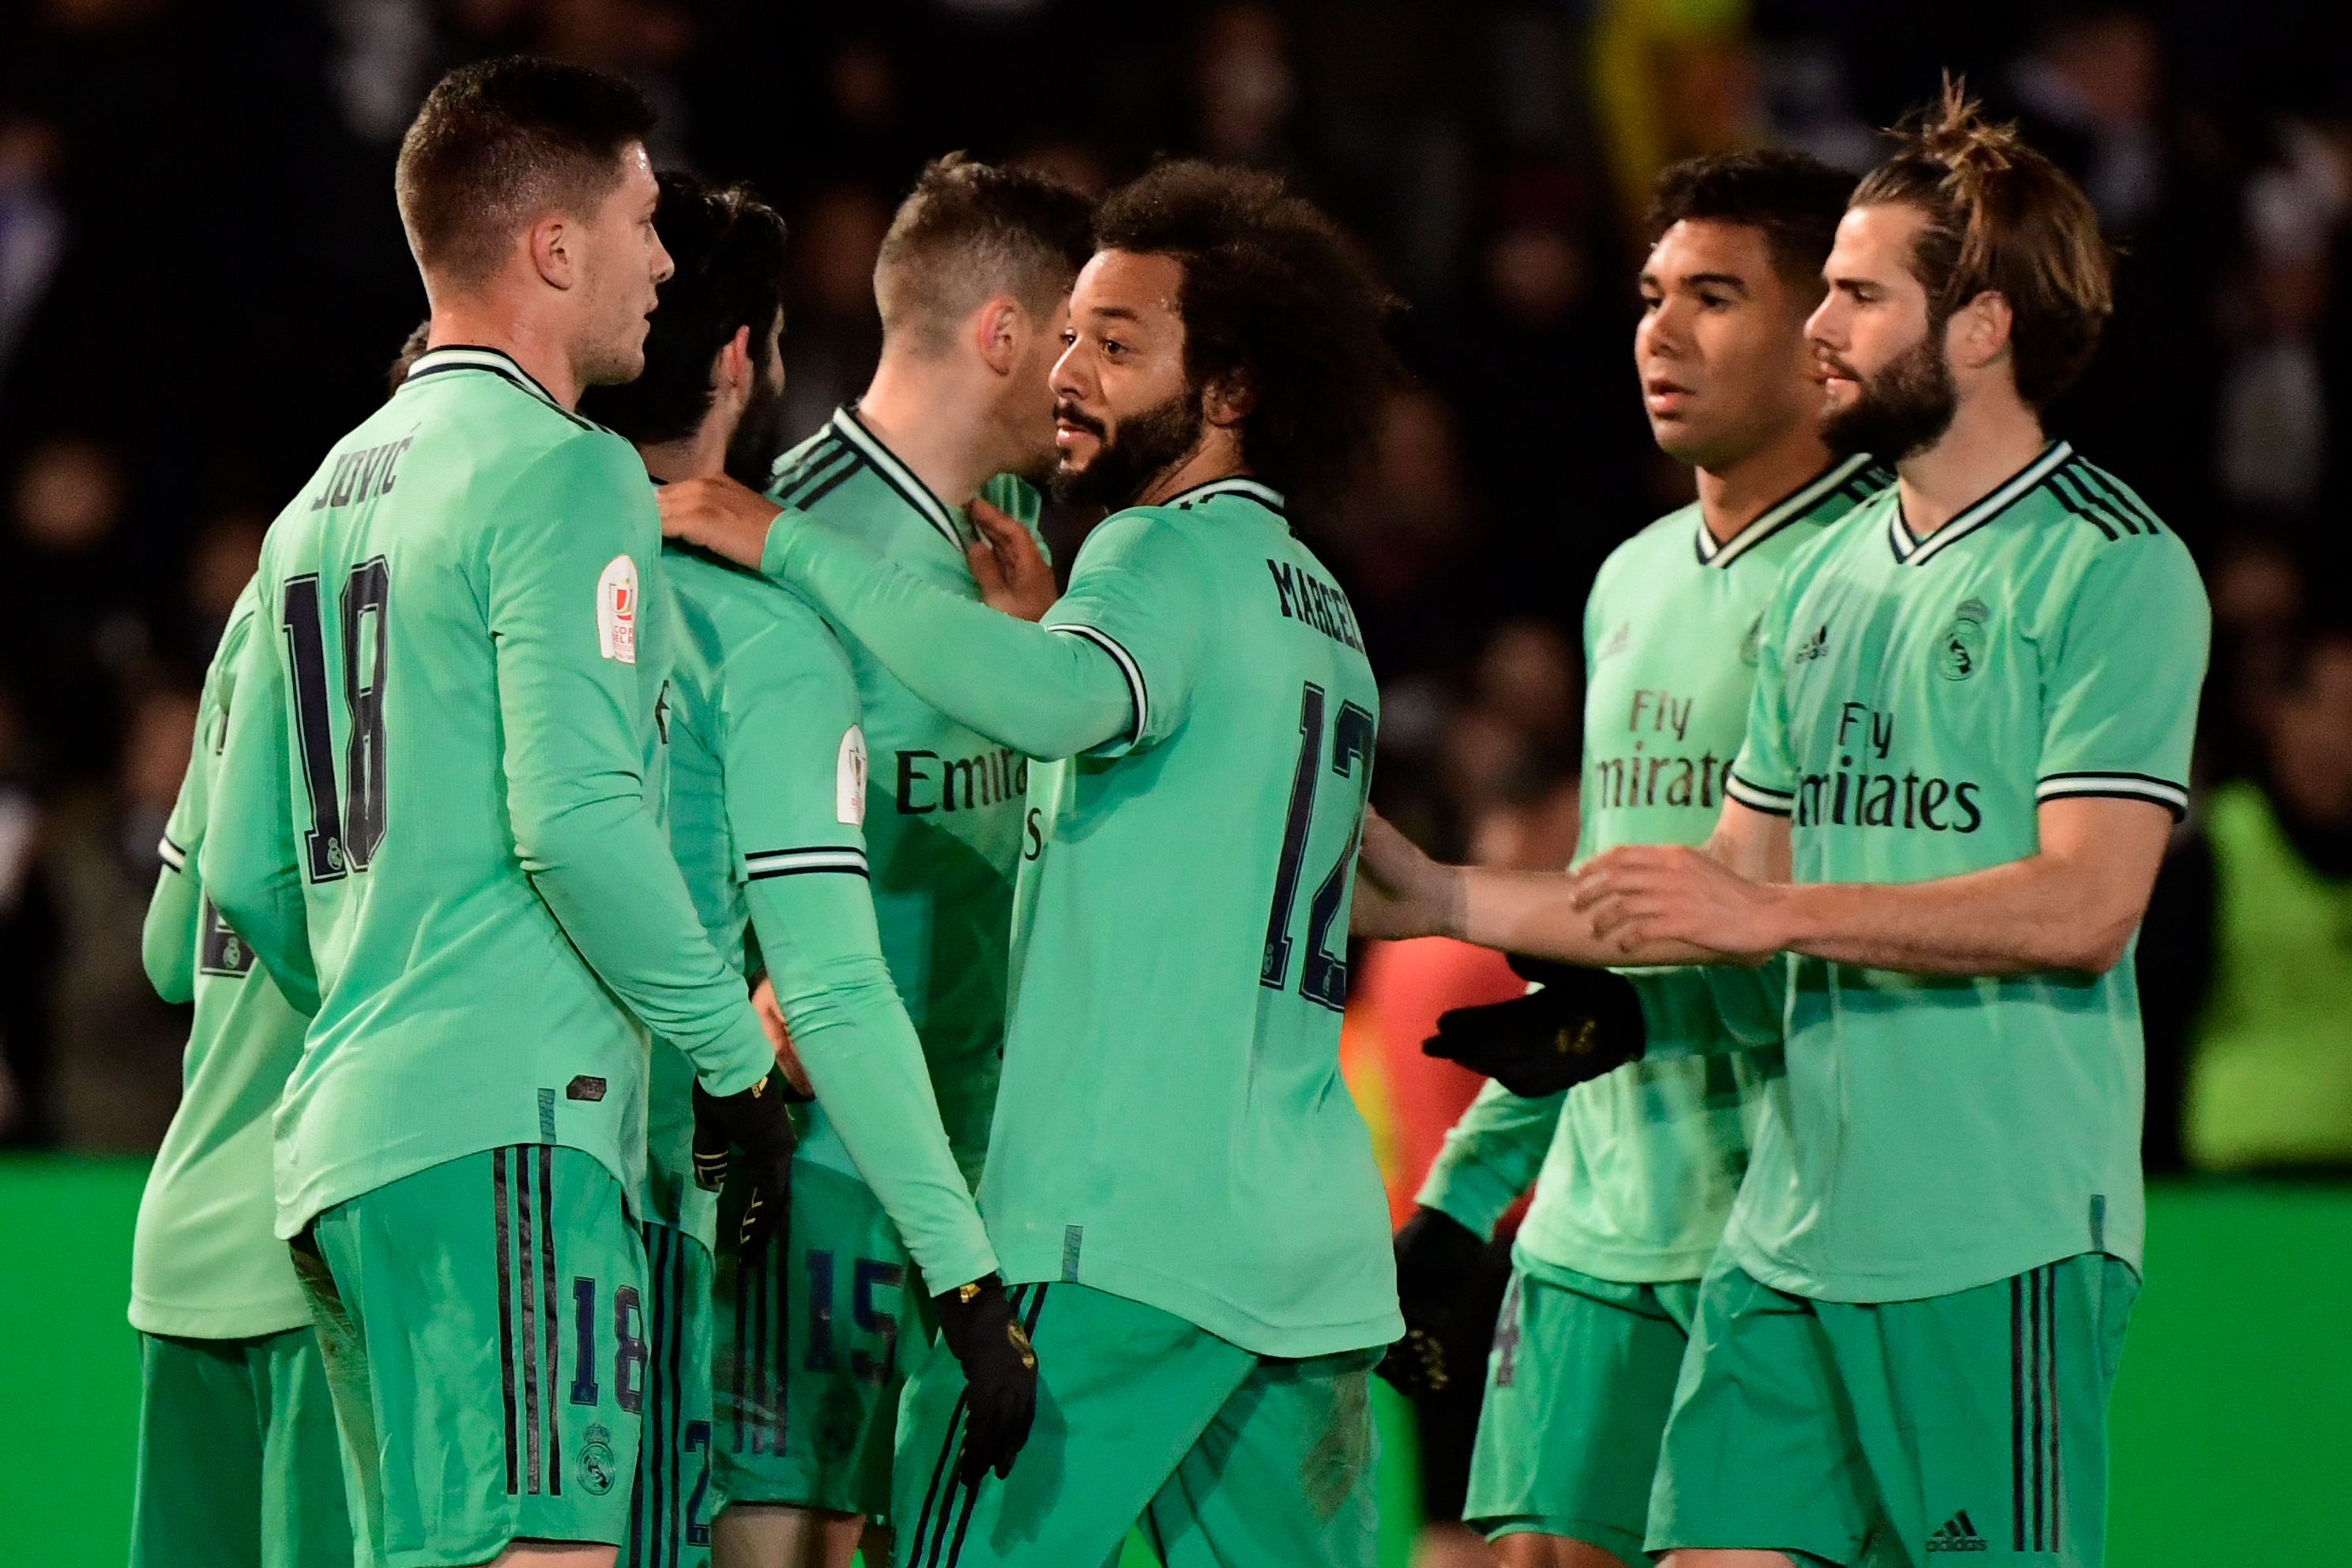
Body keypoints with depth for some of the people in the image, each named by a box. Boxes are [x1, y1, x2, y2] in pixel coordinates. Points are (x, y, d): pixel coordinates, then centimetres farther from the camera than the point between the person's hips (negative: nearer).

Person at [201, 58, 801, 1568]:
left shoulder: (327, 497, 20)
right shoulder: (566, 476, -7)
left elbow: (246, 875, 21)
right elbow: (577, 812, -17)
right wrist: (735, 1053, -8)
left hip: (345, 1131, 9)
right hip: (510, 1135, -9)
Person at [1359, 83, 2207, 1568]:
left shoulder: (2113, 568, -7)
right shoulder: (1829, 580, 18)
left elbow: (2082, 908, -16)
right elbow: (1741, 880, 23)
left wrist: (1771, 914, -15)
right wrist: (1431, 895, 20)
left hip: (2001, 1242, -7)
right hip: (1793, 1225, 7)